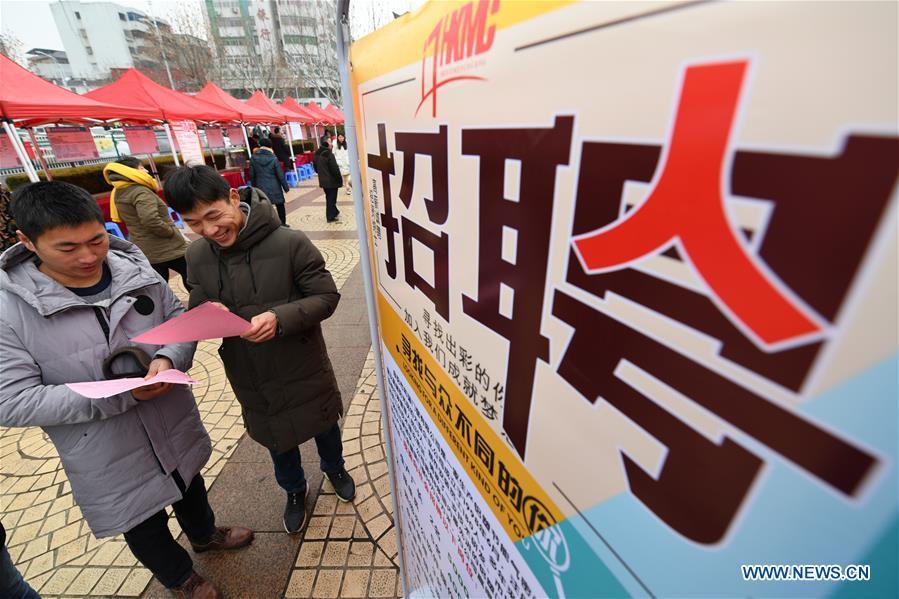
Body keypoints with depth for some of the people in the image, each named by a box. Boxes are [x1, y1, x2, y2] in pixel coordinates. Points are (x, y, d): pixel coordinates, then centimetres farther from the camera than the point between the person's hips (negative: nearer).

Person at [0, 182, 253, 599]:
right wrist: (121, 395, -28)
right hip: (107, 458, -3)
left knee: (189, 485, 31)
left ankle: (204, 534, 63)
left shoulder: (135, 269, -12)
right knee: (144, 526, 22)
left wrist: (169, 358, -23)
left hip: (175, 426, 3)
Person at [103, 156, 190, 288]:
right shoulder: (140, 192, -16)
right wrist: (173, 233, -17)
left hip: (143, 252, 9)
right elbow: (151, 220, -30)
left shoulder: (118, 194, 12)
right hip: (167, 249, -9)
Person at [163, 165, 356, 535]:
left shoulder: (290, 243, -22)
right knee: (277, 440, 25)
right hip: (250, 379, 4)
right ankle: (294, 491, 55)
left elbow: (326, 297, -19)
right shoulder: (197, 257, -6)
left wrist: (280, 318, -34)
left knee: (324, 425, 23)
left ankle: (334, 469, 57)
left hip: (304, 368, -3)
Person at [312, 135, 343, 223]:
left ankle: (334, 212, 36)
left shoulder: (316, 154, 4)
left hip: (323, 181, 8)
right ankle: (330, 217, 9)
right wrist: (340, 180, -11)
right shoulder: (329, 154, -21)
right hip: (331, 181, -8)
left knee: (329, 197, 20)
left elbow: (315, 168, 13)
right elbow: (335, 169, -21)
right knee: (331, 199, 2)